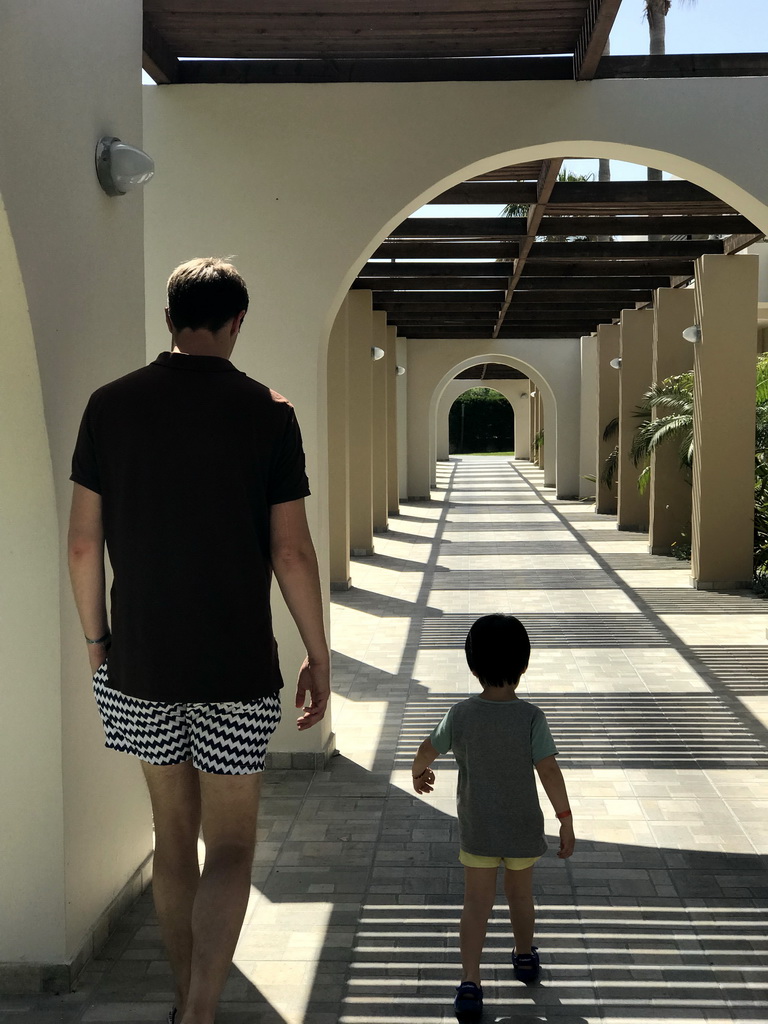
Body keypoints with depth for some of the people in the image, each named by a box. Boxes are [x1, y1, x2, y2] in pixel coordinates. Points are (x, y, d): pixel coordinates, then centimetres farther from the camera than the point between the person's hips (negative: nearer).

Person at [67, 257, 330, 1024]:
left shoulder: (110, 405, -2)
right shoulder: (267, 413, -8)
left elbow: (84, 542, 0)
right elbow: (291, 552, -8)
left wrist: (96, 640, 12)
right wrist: (318, 656, 2)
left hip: (140, 662, 3)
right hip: (236, 669, -3)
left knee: (173, 837, 18)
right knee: (230, 848, 8)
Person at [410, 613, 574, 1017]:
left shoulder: (460, 715, -11)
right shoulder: (531, 717, -17)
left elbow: (427, 751, -1)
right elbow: (549, 771, -20)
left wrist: (418, 773, 22)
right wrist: (566, 821, -11)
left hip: (477, 831, 0)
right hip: (524, 829, 0)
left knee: (476, 903, 7)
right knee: (521, 895, 22)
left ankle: (470, 980, -3)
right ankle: (525, 957, 42)